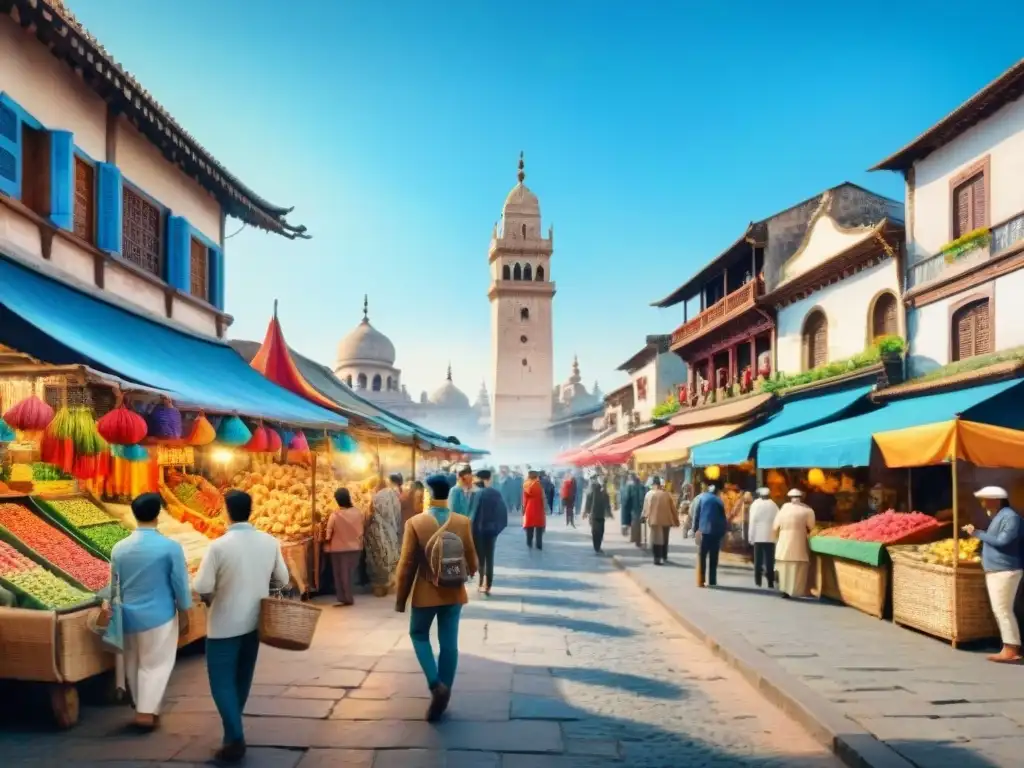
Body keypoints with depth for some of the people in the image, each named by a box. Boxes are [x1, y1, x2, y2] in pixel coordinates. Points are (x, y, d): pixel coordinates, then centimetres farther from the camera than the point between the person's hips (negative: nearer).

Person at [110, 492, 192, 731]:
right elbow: (181, 585, -9)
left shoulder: (119, 548, -2)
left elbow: (114, 584, 10)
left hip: (129, 616, 4)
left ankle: (142, 708, 27)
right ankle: (147, 711, 2)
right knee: (156, 665, 6)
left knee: (133, 665, 18)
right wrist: (185, 612, 4)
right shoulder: (170, 547, -15)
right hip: (159, 616, -4)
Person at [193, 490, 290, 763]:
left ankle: (235, 739, -2)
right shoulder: (270, 542, -6)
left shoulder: (219, 545, -20)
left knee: (222, 681, 5)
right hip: (254, 621, 5)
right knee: (242, 678, 19)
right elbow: (282, 580, 2)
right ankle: (233, 729, 33)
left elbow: (201, 587, -19)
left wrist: (211, 599, 3)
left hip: (224, 625, -5)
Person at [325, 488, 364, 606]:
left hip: (339, 549, -3)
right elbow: (361, 532, 0)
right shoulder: (357, 513, -10)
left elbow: (328, 534, -10)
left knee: (341, 574, 11)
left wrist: (327, 545, 8)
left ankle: (344, 598, 13)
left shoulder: (334, 515, -18)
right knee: (350, 573, 16)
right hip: (355, 547, 3)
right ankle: (348, 598, 22)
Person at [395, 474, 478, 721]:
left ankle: (436, 684, 0)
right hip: (454, 592, 2)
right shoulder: (464, 523, -7)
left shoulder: (415, 523, -15)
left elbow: (406, 564, -11)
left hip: (425, 592, -2)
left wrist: (400, 598, -1)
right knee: (449, 643, 10)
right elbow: (471, 561, 2)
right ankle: (442, 693, 17)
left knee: (419, 634, 18)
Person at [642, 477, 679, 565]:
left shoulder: (649, 494, -3)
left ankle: (657, 558, -7)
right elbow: (672, 507, 4)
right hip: (666, 519, 2)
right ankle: (664, 557, 28)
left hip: (655, 520, -2)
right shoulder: (666, 494, 0)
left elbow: (646, 507, -1)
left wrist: (644, 516, 13)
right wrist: (675, 520, 12)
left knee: (656, 539, 2)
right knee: (665, 539, 18)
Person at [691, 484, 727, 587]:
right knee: (713, 557, 9)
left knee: (702, 557, 3)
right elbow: (723, 517, 5)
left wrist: (695, 529, 2)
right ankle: (712, 580, 7)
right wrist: (723, 532, 9)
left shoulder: (700, 498, 4)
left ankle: (701, 580, -2)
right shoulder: (719, 500, 8)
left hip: (704, 530, -2)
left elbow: (696, 515, -1)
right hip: (717, 531, 2)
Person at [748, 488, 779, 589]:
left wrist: (750, 536, -1)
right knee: (769, 560, 2)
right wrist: (777, 535, 4)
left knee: (758, 560, 5)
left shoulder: (755, 504, -3)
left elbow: (752, 521, -5)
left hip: (758, 536, -1)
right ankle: (770, 583, 0)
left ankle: (758, 581, 2)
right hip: (770, 537, 1)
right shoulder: (774, 505, 2)